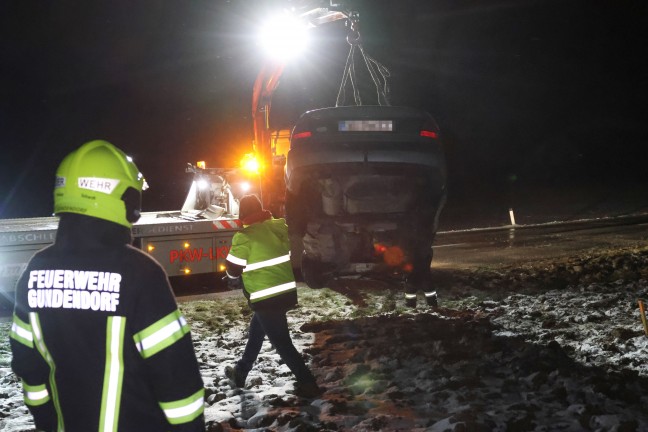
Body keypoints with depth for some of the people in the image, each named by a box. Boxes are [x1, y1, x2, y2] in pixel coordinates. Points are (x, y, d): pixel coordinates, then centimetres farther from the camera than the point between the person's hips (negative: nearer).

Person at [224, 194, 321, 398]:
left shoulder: (244, 237, -15)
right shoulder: (280, 227, 1)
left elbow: (233, 268, -6)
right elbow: (293, 253, 13)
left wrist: (233, 278, 16)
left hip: (266, 298, -7)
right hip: (288, 291, 7)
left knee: (281, 342, 2)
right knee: (256, 329, 24)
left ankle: (307, 384, 2)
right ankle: (241, 372, 37)